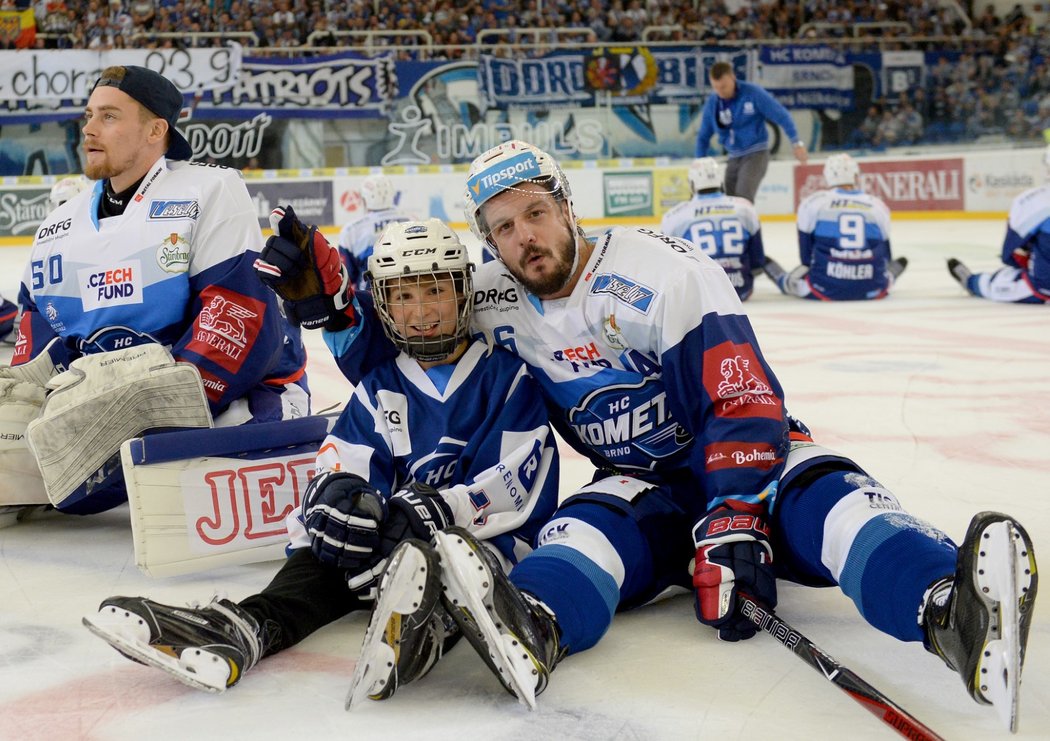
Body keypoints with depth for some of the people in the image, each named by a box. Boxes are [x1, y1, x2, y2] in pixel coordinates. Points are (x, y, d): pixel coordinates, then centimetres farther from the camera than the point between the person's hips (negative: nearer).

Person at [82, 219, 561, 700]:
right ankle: (243, 628, -51)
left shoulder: (508, 376, 3)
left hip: (485, 536, -4)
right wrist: (345, 498, -23)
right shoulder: (378, 389, 16)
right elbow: (340, 469, 3)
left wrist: (445, 508, -25)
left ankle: (427, 623, -71)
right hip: (391, 536, 5)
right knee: (324, 553, -25)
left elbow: (519, 484, -8)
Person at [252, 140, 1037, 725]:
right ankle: (532, 625, -65)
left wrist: (734, 527, -31)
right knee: (590, 525, -31)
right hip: (641, 488, 3)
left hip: (749, 464, -2)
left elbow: (742, 405, -22)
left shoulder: (662, 271, -16)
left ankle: (953, 612, -63)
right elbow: (387, 350, 9)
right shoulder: (495, 306, 0)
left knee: (824, 495, -34)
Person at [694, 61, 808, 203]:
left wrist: (797, 143, -11)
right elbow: (703, 137, 11)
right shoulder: (712, 103, -1)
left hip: (756, 154, -5)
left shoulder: (753, 93, -14)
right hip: (734, 158, 5)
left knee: (743, 197, -23)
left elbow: (781, 115, -9)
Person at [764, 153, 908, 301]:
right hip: (871, 290, 2)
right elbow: (885, 253, 21)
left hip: (826, 290, -2)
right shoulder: (877, 205, 10)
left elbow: (805, 253, 11)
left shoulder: (812, 203, 3)